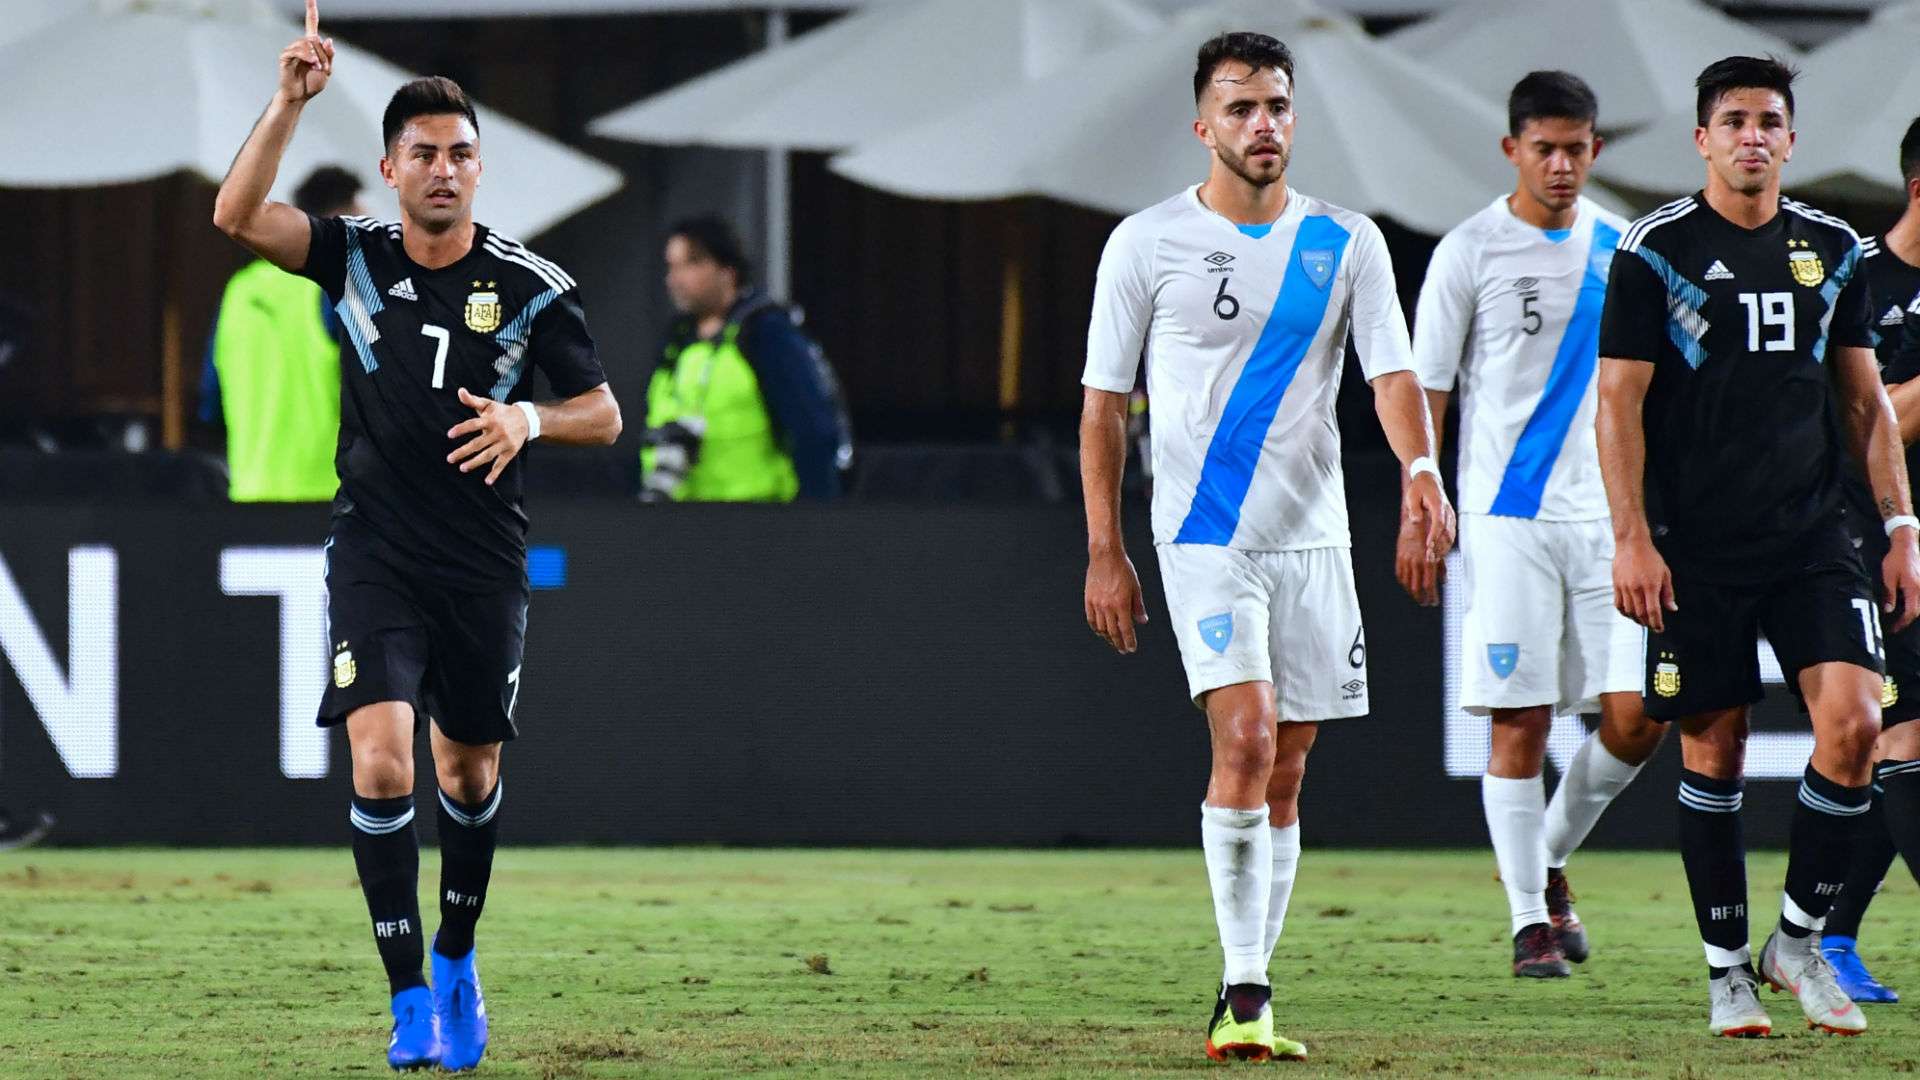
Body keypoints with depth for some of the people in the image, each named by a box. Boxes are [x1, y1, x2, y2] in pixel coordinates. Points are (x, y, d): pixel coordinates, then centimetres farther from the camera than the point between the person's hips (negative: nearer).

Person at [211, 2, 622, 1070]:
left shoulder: (532, 285, -4)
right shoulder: (356, 256, -2)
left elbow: (604, 413, 2)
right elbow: (238, 216, -16)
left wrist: (530, 419, -19)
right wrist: (291, 102, -26)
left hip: (486, 567, 1)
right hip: (376, 554, -1)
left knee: (470, 770, 13)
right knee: (380, 761, -16)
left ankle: (457, 961, 37)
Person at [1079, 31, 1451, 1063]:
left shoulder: (1345, 241, 5)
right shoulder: (1147, 242, -1)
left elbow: (1391, 372, -2)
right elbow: (1104, 400, 3)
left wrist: (1420, 468, -23)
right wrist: (1105, 552, -1)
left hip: (1312, 538, 4)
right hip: (1202, 538, -4)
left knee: (1283, 774, 6)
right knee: (1245, 737, -20)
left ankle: (1252, 996, 15)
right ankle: (1241, 990, -17)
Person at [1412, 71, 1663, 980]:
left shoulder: (1619, 248, 10)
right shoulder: (1471, 251, -2)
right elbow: (1424, 390, -1)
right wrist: (1415, 519, -6)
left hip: (1609, 516, 4)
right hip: (1509, 513, -4)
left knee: (1637, 718, -4)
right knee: (1520, 720, -6)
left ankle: (1551, 860, 20)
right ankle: (1529, 921, 3)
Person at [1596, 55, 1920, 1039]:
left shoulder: (1832, 249, 10)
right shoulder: (1656, 252, -2)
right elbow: (1619, 402, -3)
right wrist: (1631, 538, -10)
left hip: (1812, 540, 3)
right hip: (1697, 550, -3)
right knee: (1713, 752, 0)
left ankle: (1799, 938, 3)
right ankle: (1727, 968, 12)